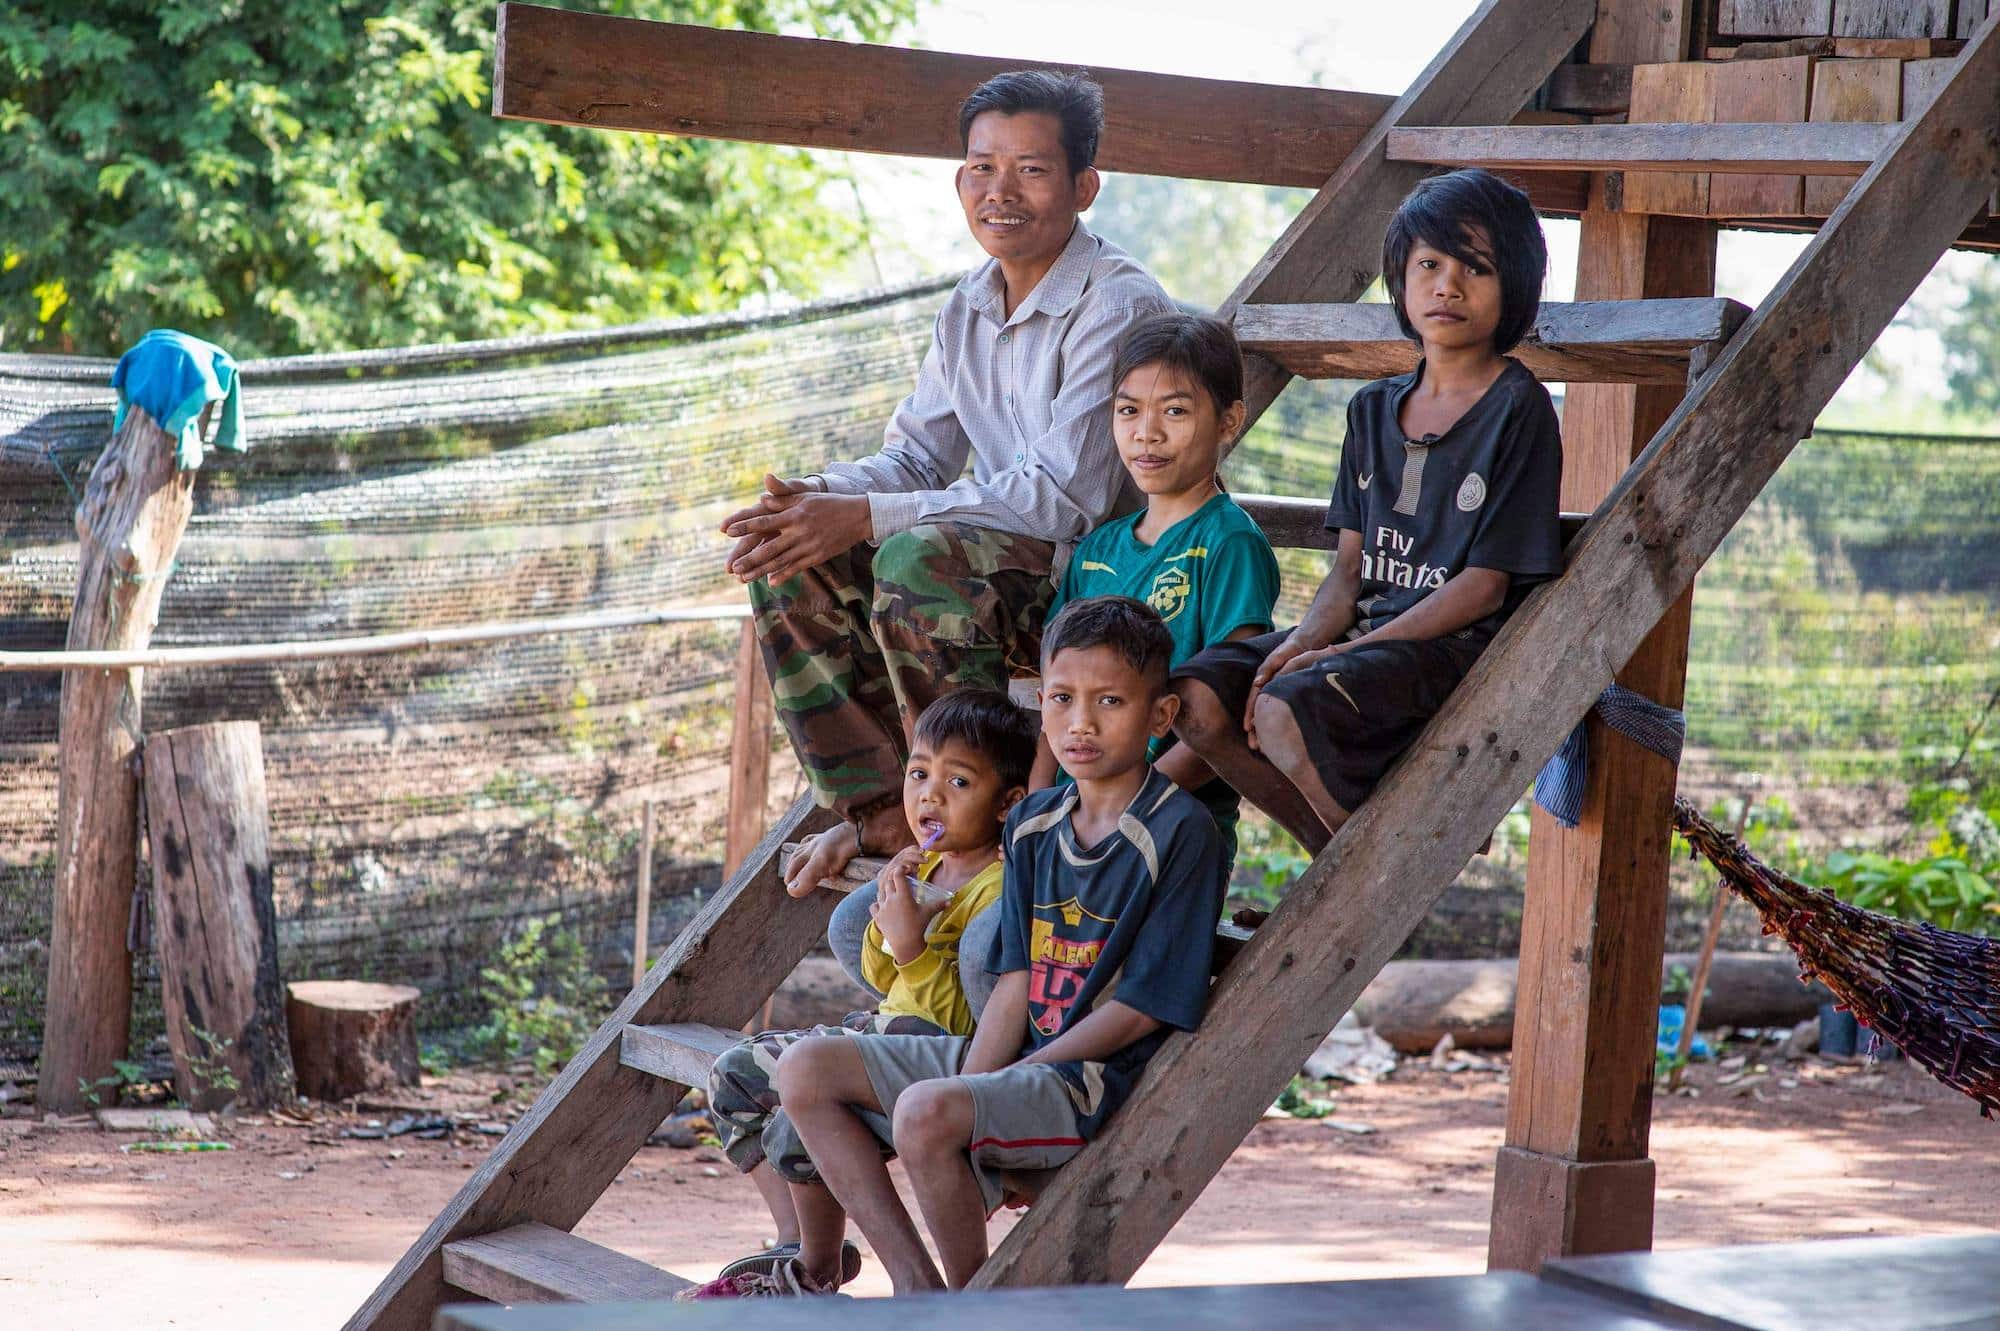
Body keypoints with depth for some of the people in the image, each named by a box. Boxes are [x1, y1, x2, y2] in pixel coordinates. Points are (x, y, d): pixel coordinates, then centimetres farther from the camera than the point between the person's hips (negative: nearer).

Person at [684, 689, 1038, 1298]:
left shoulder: (1001, 888, -18)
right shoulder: (928, 869, 11)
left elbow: (972, 1019, -22)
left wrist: (911, 946, -29)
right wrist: (888, 919, -1)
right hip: (884, 1024, 10)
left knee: (798, 1127, -26)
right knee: (733, 1076, 7)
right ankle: (793, 1239, 11)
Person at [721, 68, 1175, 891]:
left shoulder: (1120, 308, -17)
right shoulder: (971, 307, 10)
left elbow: (1066, 496, -25)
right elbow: (918, 455, 11)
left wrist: (866, 518, -28)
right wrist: (815, 497, -13)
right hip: (999, 564, 8)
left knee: (920, 557, -34)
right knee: (791, 557, -7)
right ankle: (882, 811, -4)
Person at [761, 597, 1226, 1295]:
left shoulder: (1180, 831, -13)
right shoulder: (1032, 824, 10)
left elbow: (1141, 1008, -14)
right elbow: (1016, 982, 6)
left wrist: (1013, 1078, -14)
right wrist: (974, 1080, -11)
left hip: (1097, 1075, -9)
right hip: (1015, 1057, 9)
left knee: (926, 1111, -33)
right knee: (806, 1068, 2)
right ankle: (916, 1287, -7)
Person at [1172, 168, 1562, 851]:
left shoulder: (1518, 409, -5)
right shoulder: (1373, 409, 16)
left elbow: (1486, 584, -10)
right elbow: (1351, 566, 13)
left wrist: (1348, 651, -17)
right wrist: (1303, 640, -10)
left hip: (1457, 642, -7)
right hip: (1364, 626, 7)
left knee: (1288, 709, -31)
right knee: (1195, 697, -13)